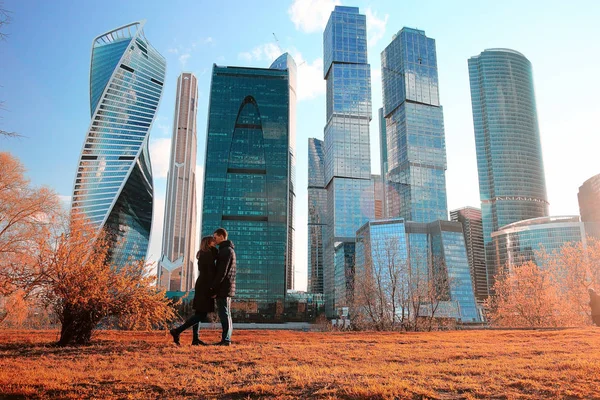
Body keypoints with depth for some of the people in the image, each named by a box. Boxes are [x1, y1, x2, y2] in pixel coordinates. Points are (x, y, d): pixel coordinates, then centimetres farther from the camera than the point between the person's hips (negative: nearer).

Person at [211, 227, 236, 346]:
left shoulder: (226, 250, -13)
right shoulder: (229, 249, 19)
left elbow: (222, 272, -19)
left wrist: (214, 287, -17)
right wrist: (215, 287, 17)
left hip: (223, 287, -10)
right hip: (227, 288, 10)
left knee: (224, 314, -7)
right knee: (226, 314, 11)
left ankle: (226, 339, -5)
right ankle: (226, 339, 16)